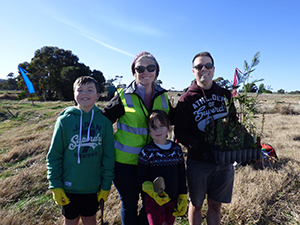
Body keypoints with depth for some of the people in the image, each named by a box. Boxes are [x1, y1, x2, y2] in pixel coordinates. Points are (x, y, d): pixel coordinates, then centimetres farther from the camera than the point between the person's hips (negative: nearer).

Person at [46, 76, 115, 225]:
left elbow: (108, 156, -3)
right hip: (69, 187, 0)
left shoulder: (104, 121, -8)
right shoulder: (64, 120, -10)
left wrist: (106, 185, -1)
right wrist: (55, 186, -4)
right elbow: (54, 155, -4)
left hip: (94, 187, 1)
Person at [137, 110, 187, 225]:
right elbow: (141, 179, -10)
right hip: (154, 200, -3)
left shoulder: (176, 149, -2)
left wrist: (183, 198, 6)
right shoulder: (146, 151, -12)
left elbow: (181, 175, 5)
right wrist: (153, 191, -26)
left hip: (173, 200, 3)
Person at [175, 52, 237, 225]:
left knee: (216, 206, 18)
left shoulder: (225, 94, 3)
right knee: (196, 205, 16)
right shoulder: (186, 99, -7)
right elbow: (180, 133, -10)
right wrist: (199, 146, -24)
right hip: (198, 163, -2)